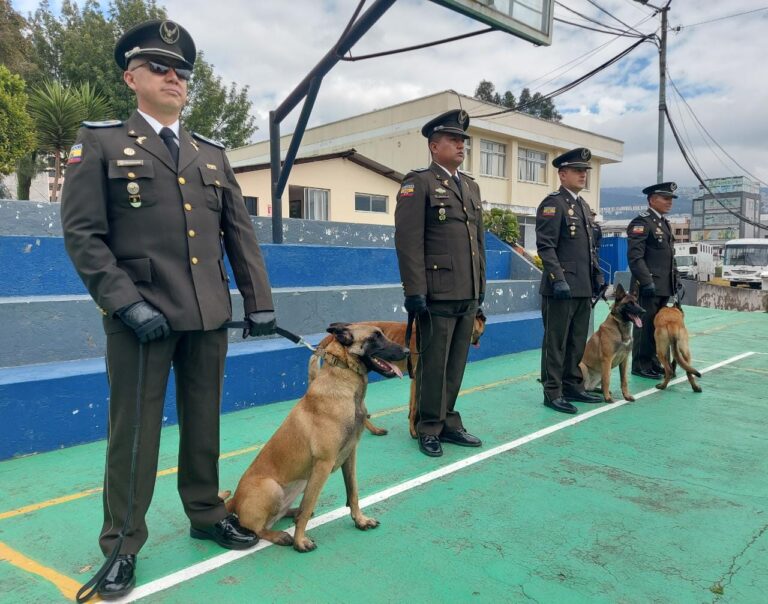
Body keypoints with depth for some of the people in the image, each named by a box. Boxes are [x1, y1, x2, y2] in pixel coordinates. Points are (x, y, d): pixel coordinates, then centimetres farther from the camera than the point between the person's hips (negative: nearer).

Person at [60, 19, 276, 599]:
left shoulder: (213, 154, 15)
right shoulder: (99, 142, 4)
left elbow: (241, 232, 12)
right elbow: (82, 232, -5)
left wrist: (259, 300, 5)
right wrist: (126, 302, -15)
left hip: (209, 313, 4)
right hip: (141, 313, -4)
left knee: (203, 421, 14)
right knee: (134, 430, 4)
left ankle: (207, 513, 31)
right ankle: (122, 543, 19)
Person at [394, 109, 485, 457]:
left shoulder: (471, 185, 18)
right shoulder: (418, 184, -4)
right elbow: (408, 242, -12)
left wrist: (481, 284, 16)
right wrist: (415, 291, -16)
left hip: (468, 295, 7)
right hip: (438, 294, -7)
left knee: (456, 364, 13)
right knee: (433, 364, 2)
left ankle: (448, 422, 25)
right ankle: (428, 429, 16)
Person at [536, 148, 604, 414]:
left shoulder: (583, 205, 18)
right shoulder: (553, 203, -8)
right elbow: (546, 246, -16)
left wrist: (597, 276, 17)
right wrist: (558, 279, -23)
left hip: (583, 288, 8)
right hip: (561, 287, -8)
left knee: (578, 342, 13)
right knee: (556, 342, -1)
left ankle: (573, 386, 24)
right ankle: (552, 393, 6)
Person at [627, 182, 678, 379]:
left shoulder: (665, 223, 18)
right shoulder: (641, 222, -10)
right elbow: (635, 256, -17)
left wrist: (674, 281, 17)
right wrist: (647, 281, -21)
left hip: (664, 287, 9)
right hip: (648, 286, -9)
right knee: (645, 326, -1)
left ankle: (655, 363, 23)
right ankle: (641, 366, 7)